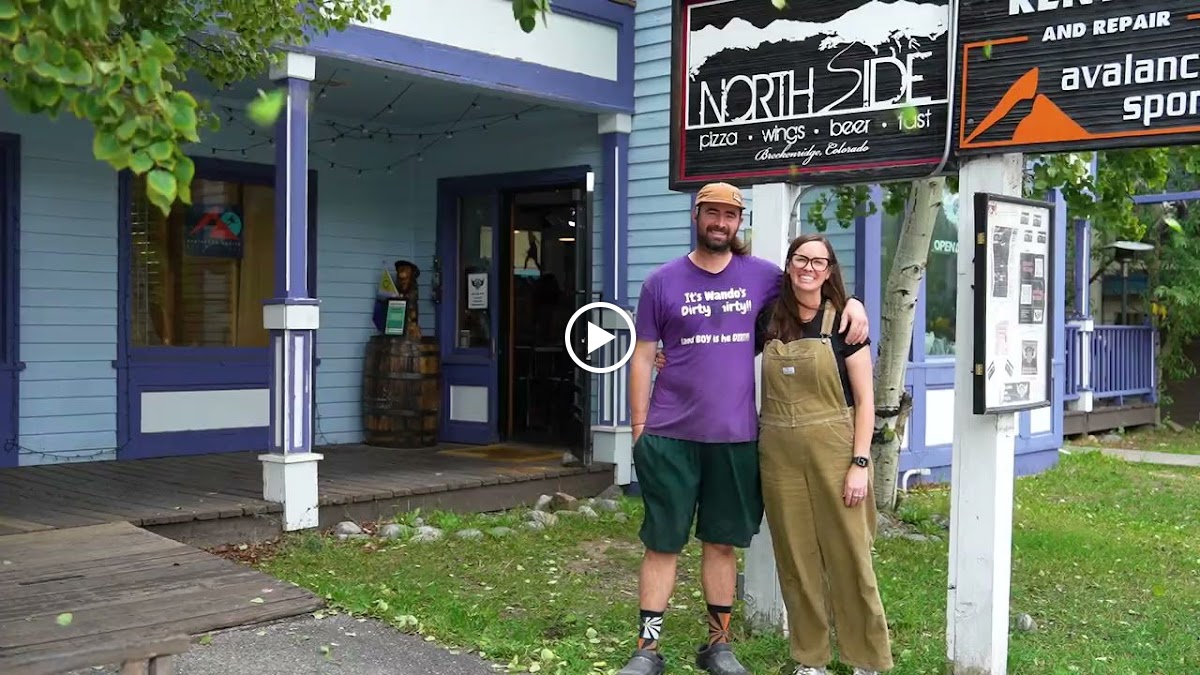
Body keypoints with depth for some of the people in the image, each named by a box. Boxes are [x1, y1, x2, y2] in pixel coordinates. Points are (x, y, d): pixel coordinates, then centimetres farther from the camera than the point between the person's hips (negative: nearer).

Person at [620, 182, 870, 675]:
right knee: (662, 543, 3)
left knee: (722, 543, 11)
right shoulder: (662, 282, 1)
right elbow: (642, 357, 2)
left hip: (736, 436, 2)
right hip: (671, 435, -2)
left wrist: (853, 303, -2)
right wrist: (639, 429, -2)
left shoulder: (759, 275, 6)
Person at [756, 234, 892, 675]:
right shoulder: (768, 319, 6)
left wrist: (860, 463, -10)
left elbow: (864, 399, -3)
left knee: (849, 556, 1)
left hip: (833, 451, -3)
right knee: (795, 557, 8)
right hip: (779, 453, 3)